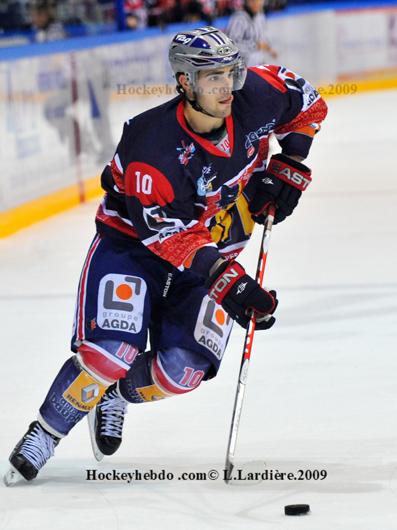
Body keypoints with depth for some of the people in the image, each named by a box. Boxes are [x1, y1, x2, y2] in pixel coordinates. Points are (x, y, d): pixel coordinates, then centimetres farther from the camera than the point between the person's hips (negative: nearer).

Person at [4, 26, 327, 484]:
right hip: (132, 243, -4)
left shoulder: (256, 97, -17)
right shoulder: (151, 145, -31)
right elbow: (170, 236, -30)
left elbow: (308, 103, 6)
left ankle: (116, 394, 20)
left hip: (215, 249, 4)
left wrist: (288, 166, -4)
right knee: (110, 353, -21)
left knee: (182, 369, -13)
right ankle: (43, 436, 2)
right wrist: (228, 282, -38)